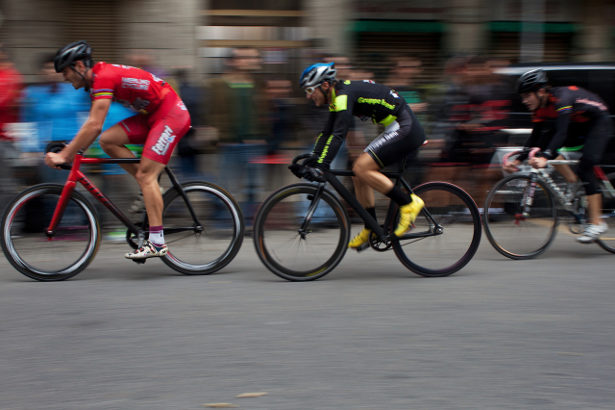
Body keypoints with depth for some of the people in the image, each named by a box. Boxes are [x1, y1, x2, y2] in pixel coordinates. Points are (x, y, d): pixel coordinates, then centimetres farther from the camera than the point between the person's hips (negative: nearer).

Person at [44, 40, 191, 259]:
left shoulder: (103, 78, -20)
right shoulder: (97, 79, 11)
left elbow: (94, 125, -27)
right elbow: (94, 125, 18)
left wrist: (64, 156, -25)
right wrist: (74, 151, 10)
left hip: (171, 115, -9)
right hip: (152, 115, 9)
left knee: (145, 175, -16)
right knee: (108, 140, -3)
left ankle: (157, 243, -18)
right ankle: (152, 188, 5)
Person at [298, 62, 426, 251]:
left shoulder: (344, 95, -18)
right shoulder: (336, 98, 13)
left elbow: (338, 135, -27)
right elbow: (326, 134, 19)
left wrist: (320, 166, -31)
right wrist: (311, 162, 11)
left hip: (404, 128, -10)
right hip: (396, 129, 10)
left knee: (361, 168, -19)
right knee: (358, 176, 7)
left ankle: (408, 202, -11)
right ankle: (371, 230, 14)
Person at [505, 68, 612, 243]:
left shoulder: (562, 98, -34)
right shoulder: (539, 106, -9)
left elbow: (561, 132, -45)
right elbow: (535, 137, -4)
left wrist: (544, 158, -57)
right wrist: (518, 160, -14)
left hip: (598, 122, -8)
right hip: (577, 125, 8)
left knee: (585, 167, -22)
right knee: (544, 143, -10)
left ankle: (596, 223, -16)